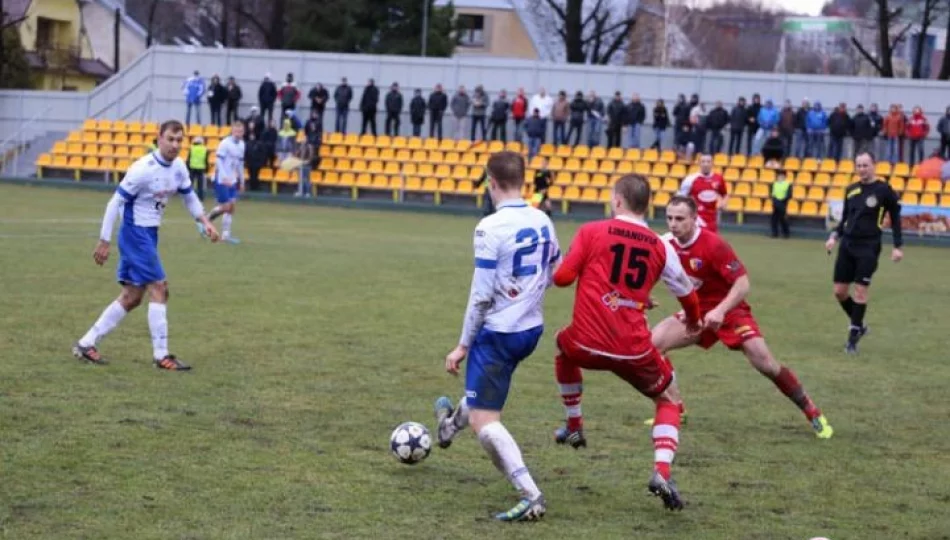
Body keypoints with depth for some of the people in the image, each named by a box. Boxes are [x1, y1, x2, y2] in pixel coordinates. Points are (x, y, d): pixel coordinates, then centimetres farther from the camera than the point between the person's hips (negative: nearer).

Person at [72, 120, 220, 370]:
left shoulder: (178, 167, 2)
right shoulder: (144, 169, -21)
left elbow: (189, 196, 18)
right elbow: (115, 202, -17)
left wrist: (205, 221, 1)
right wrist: (104, 241, -16)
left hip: (150, 233, 9)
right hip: (135, 232, -9)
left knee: (132, 297, 10)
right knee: (159, 287, -12)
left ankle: (86, 344, 17)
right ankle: (161, 355, -6)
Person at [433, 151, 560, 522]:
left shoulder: (491, 228, -20)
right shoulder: (543, 222, 1)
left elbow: (481, 295, -19)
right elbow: (554, 275, 13)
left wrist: (463, 345, -11)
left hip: (498, 332, -8)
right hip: (531, 329, 8)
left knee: (484, 421, -2)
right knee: (485, 394, 35)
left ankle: (531, 496, -11)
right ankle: (452, 423, 64)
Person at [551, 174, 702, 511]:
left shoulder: (592, 231, -1)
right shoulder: (660, 247, 7)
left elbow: (562, 277, -4)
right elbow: (687, 294, 18)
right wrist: (694, 321, 41)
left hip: (587, 343, 0)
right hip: (633, 350, 0)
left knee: (564, 348, 36)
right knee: (669, 398, 21)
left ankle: (574, 427, 43)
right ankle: (662, 472, -2)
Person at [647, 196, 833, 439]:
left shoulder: (713, 245, -24)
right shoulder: (669, 245, -6)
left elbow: (742, 283, -25)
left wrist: (720, 311, -37)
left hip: (729, 310, -6)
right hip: (697, 312, 6)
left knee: (764, 362, -19)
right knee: (654, 341, -12)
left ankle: (813, 414, -3)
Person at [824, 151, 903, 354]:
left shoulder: (883, 190, -5)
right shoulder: (851, 190, 10)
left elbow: (895, 218, 0)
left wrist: (897, 246, -6)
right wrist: (834, 236, 4)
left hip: (868, 247, -5)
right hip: (847, 244, 5)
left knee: (860, 291, -9)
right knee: (839, 291, 4)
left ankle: (853, 337, 0)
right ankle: (858, 325, 26)